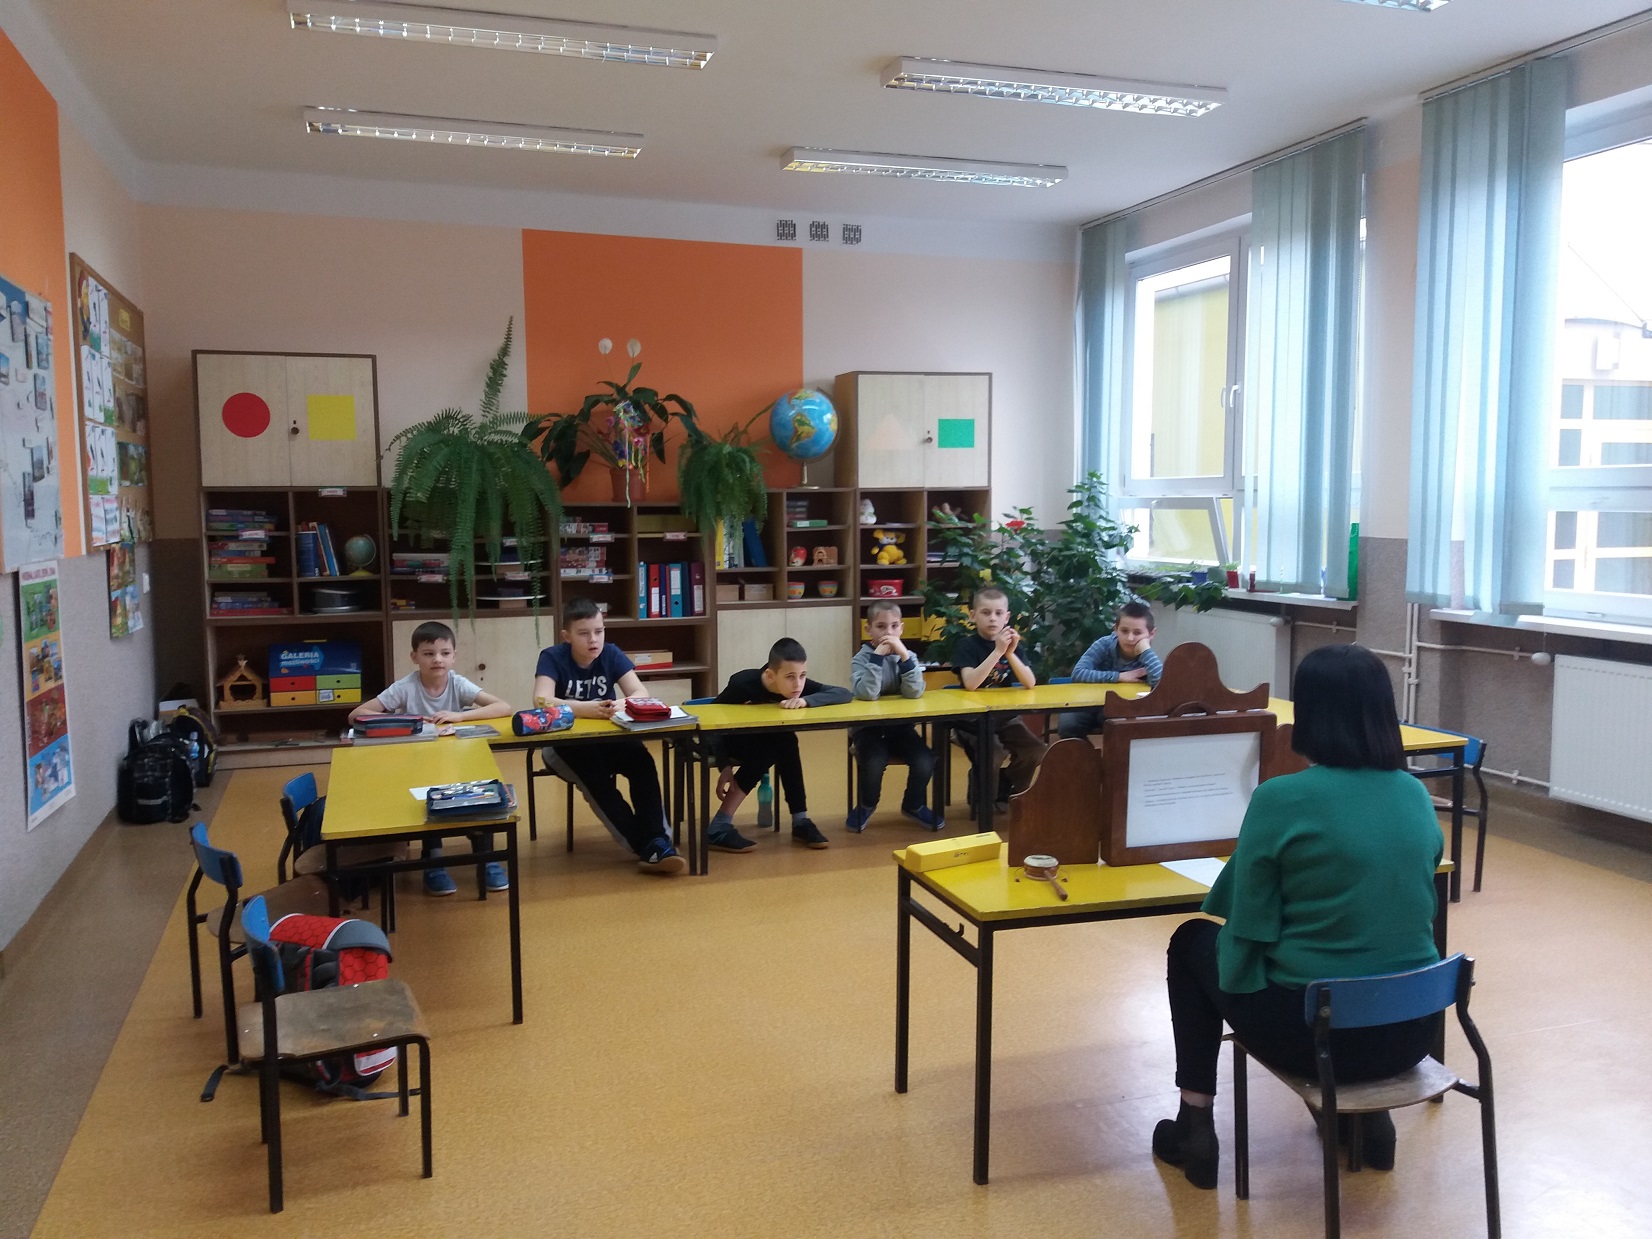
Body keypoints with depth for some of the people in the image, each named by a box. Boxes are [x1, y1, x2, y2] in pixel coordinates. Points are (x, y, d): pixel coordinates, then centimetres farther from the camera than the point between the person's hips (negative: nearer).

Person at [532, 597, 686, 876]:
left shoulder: (612, 654, -4)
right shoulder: (552, 657, -12)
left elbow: (640, 693, -14)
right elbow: (541, 701, -29)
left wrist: (621, 706, -38)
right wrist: (587, 709, -43)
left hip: (609, 738, 3)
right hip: (564, 744, -3)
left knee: (643, 762, -28)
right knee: (595, 776, -33)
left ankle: (656, 842, -31)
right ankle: (646, 846, -30)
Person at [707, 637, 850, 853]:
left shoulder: (799, 685, -21)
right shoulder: (743, 684, -33)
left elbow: (844, 694, -29)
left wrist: (806, 701, -44)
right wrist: (725, 766, -30)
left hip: (764, 743, 4)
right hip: (726, 740, -4)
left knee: (785, 742, -29)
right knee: (782, 742, -30)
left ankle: (800, 821, -17)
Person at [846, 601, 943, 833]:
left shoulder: (906, 656, 0)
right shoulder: (862, 658, -7)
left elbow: (914, 693, -16)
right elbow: (867, 694, -25)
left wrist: (903, 655, -24)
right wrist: (878, 656, -26)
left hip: (900, 726, 3)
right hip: (868, 728, -3)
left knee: (925, 762, -21)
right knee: (874, 763, -31)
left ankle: (913, 805, 11)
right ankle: (866, 805, 3)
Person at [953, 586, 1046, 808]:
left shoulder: (1011, 643, 3)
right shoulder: (966, 645, -10)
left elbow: (1030, 683, -9)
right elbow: (971, 684, -27)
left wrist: (1010, 653, -23)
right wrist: (997, 651, -30)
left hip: (1005, 715, 5)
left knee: (1036, 750, -15)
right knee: (993, 754, -30)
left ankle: (1006, 791, 10)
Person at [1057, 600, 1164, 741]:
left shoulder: (1147, 657, -14)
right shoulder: (1105, 645, -14)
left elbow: (1160, 683, -37)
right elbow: (1078, 673, -26)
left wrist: (1145, 649, -30)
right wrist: (1119, 677, -27)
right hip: (1092, 704, 0)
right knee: (1068, 723, -28)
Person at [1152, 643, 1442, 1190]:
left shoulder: (1281, 798, -17)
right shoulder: (1416, 796, 1)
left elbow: (1249, 930, -12)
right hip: (1408, 1030, 6)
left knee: (1194, 941, 21)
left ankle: (1195, 1124, 22)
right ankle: (1370, 1111, 30)